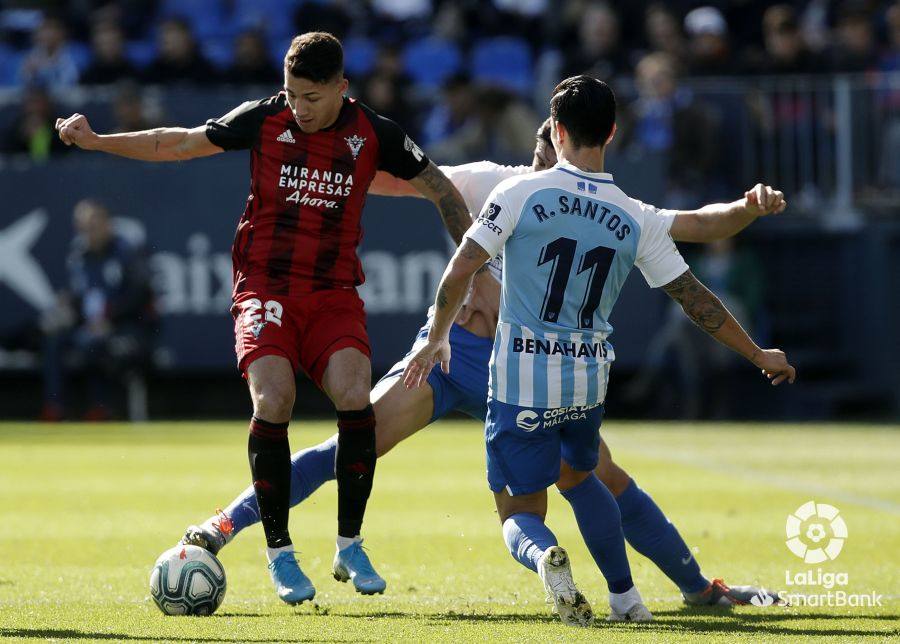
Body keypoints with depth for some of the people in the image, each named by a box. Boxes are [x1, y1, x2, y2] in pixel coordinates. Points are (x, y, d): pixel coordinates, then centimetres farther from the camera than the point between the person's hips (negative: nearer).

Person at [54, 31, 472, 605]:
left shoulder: (374, 134, -2)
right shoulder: (263, 120, -3)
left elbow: (441, 189, 9)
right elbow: (182, 144, 8)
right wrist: (97, 142, 2)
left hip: (335, 294, 1)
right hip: (266, 290, -1)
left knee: (355, 396, -24)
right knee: (272, 402, -24)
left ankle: (350, 547, -8)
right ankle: (279, 550, -8)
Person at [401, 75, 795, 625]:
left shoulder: (519, 194, -8)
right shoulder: (638, 220, 0)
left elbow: (459, 274, -8)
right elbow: (696, 299, 5)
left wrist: (438, 339, 9)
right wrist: (760, 356, 18)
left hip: (522, 377, -3)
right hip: (589, 377, 3)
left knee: (520, 512, 6)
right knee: (578, 476, 32)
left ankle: (544, 556, -29)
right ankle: (626, 596, 29)